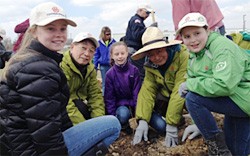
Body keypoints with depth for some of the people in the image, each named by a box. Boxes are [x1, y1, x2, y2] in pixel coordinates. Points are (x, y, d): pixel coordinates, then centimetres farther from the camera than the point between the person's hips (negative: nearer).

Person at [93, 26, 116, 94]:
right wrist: (95, 66, 2)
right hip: (103, 66, 0)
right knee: (104, 83, 11)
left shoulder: (113, 42, -2)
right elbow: (96, 55, 5)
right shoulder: (99, 43, -2)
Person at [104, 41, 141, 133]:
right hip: (120, 105, -1)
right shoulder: (110, 74, -7)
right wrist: (112, 116, -12)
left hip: (133, 103, 1)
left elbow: (137, 92, -6)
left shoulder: (134, 70, -6)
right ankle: (125, 125, -2)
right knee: (123, 114, -37)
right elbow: (109, 97, -4)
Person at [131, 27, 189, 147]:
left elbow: (179, 92, -31)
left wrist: (171, 125, -31)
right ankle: (177, 119, 10)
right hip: (168, 98, 5)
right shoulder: (151, 66, -8)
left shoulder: (183, 56, -28)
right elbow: (147, 90, -16)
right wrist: (142, 121, -27)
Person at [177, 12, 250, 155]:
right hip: (234, 100, 9)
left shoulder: (222, 47, -22)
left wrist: (190, 84, -23)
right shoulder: (194, 56, 6)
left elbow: (224, 85, -34)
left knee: (192, 99, -22)